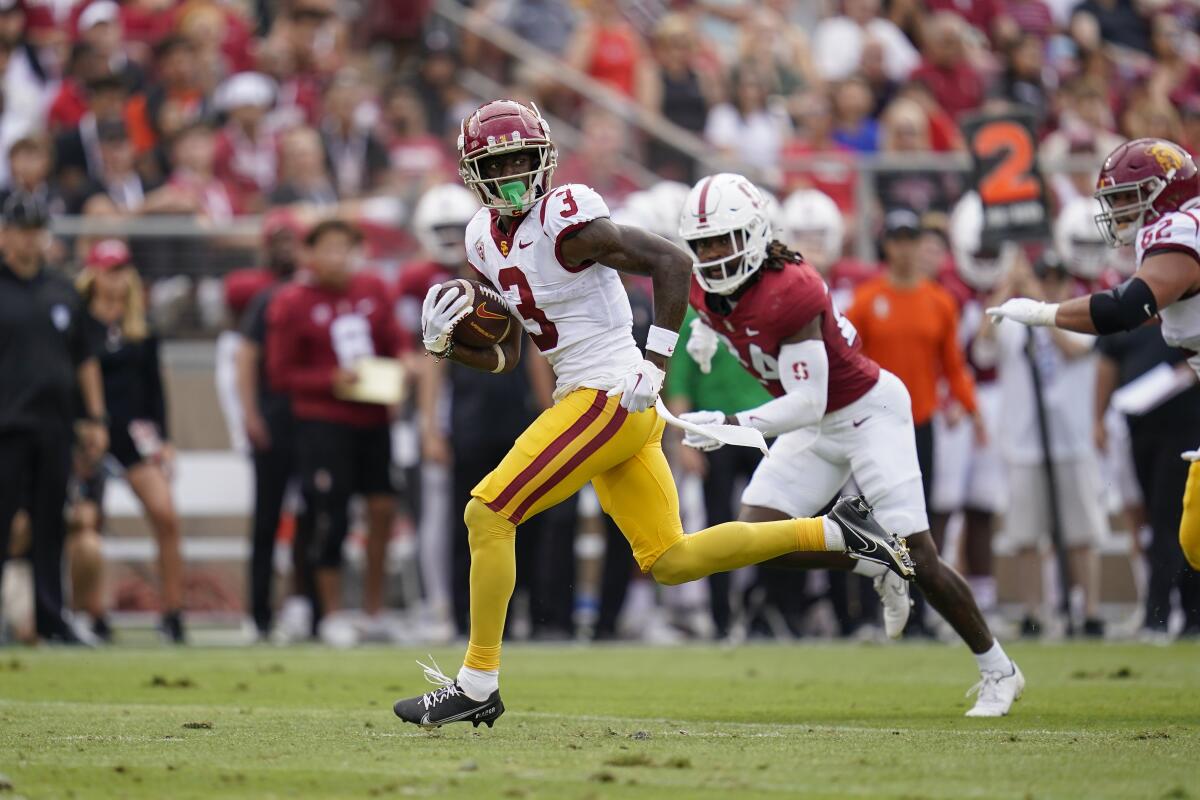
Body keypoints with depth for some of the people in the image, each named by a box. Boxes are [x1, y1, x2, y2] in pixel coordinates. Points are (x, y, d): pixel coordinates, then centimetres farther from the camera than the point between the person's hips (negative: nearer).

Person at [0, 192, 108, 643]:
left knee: (50, 528, 8)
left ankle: (50, 620, 12)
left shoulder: (63, 293, 15)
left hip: (55, 426, 5)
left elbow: (85, 360, 20)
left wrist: (95, 419, 14)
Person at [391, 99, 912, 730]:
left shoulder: (563, 220, -14)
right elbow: (504, 355, 19)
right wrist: (446, 346, -1)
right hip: (588, 400, 9)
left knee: (487, 514, -11)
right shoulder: (487, 239, 12)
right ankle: (834, 531, 20)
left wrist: (653, 368, -20)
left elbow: (671, 261, -18)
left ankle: (477, 685, -4)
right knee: (669, 561, 12)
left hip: (611, 395, -9)